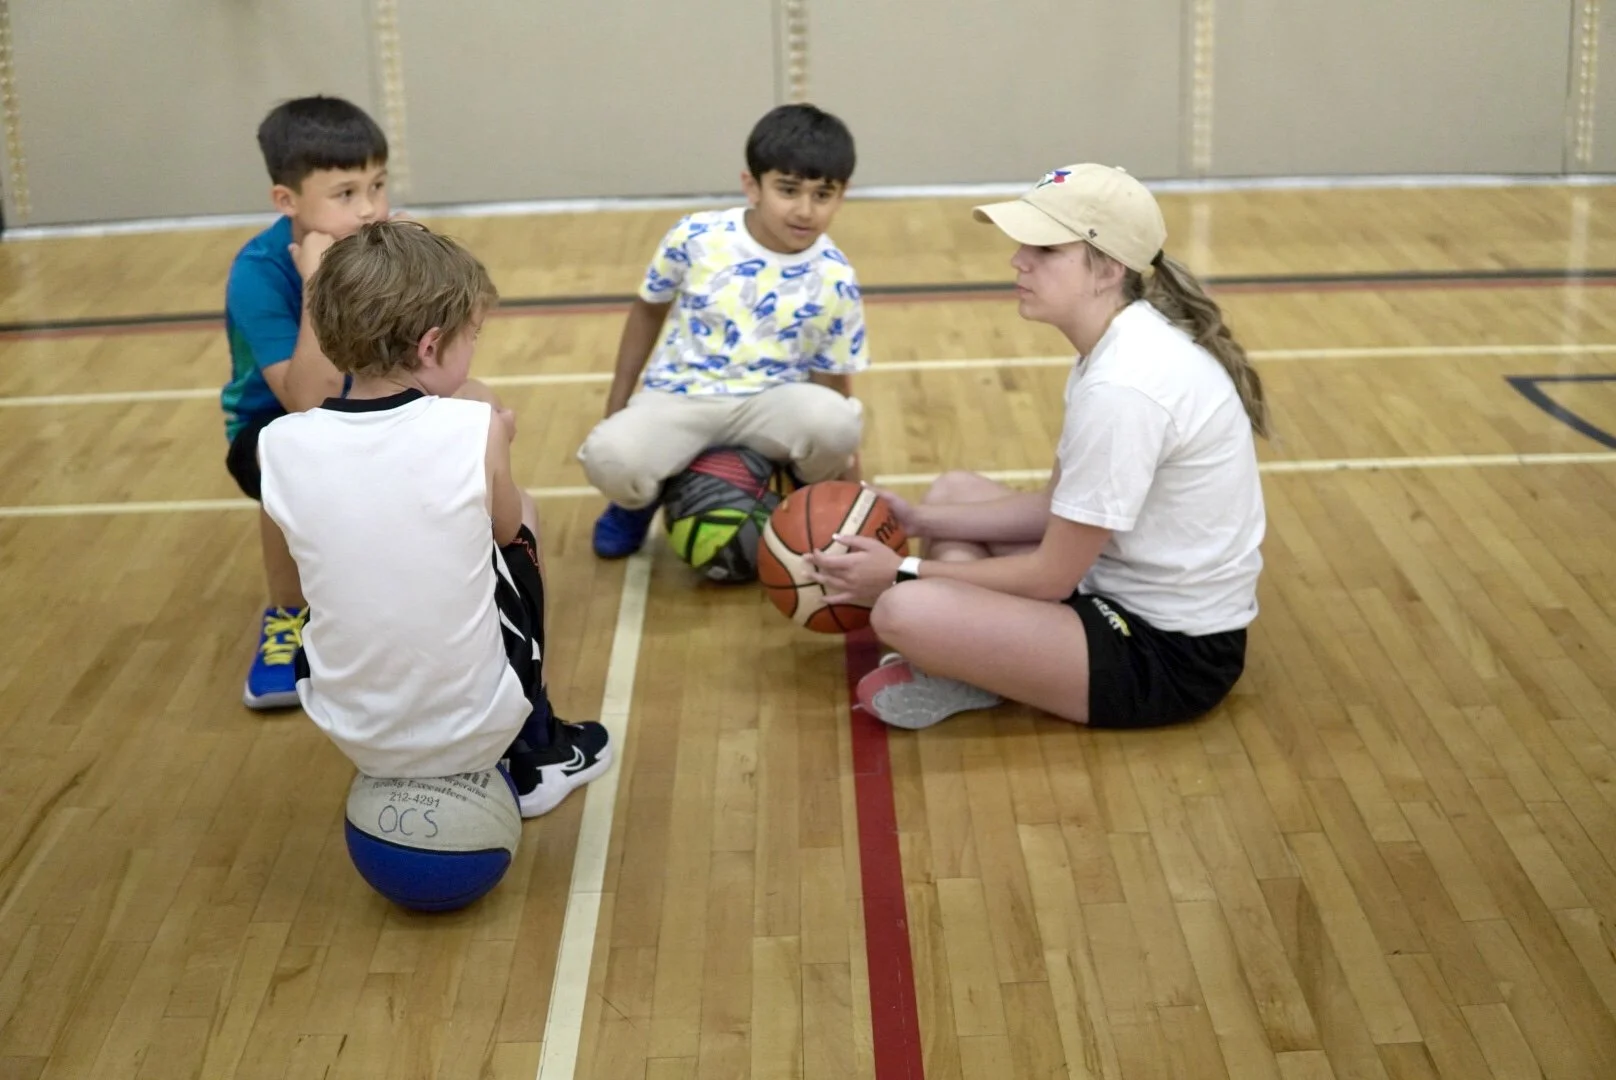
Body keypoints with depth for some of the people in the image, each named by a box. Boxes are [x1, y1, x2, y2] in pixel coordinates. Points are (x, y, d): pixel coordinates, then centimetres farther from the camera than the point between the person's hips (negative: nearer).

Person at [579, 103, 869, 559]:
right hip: (679, 398, 0)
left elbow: (832, 385, 2)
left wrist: (847, 477, -1)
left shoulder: (834, 281, -7)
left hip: (770, 403, 0)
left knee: (836, 420, -35)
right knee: (608, 456, -33)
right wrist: (616, 405, 12)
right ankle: (642, 500, 8)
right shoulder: (695, 238, -8)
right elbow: (649, 310, 10)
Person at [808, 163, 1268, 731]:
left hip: (1167, 657, -11)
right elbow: (1058, 508, 11)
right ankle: (967, 668, -1)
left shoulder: (1125, 387, -26)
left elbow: (1052, 577, -20)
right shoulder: (1120, 345, 5)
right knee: (953, 491, 20)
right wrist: (917, 521, 4)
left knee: (905, 612, -28)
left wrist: (903, 571, -11)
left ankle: (966, 681, 3)